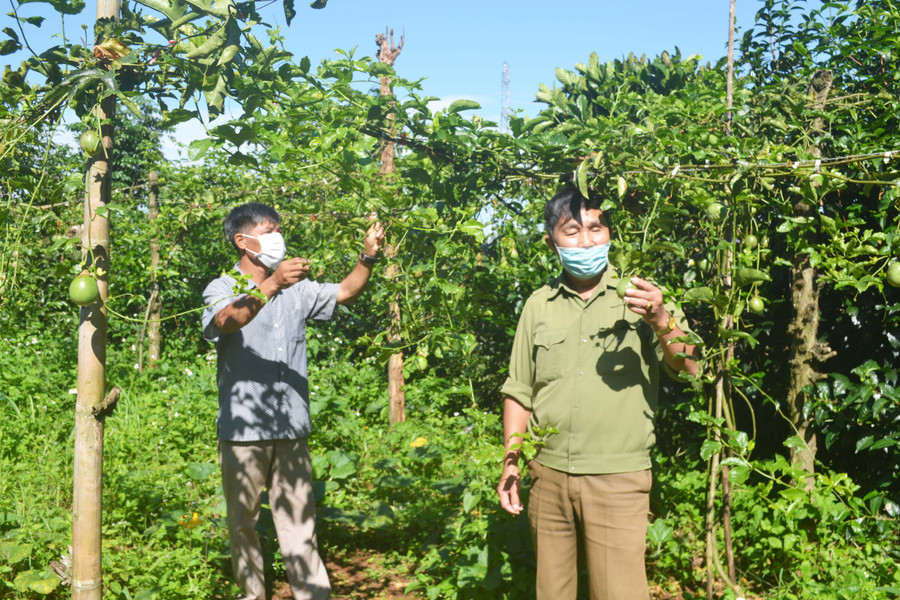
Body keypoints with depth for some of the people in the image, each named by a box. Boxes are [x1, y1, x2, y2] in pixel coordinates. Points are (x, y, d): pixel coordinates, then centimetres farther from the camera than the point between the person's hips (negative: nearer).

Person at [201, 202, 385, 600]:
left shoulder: (296, 288, 15)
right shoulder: (223, 288, -3)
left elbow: (345, 293, 14)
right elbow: (228, 321, -24)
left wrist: (368, 257, -4)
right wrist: (271, 285, -40)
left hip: (291, 427, 4)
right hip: (243, 428, -4)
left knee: (299, 517, 6)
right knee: (243, 519, 8)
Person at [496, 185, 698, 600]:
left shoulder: (640, 297, 0)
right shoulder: (539, 305, 7)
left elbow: (688, 366, -10)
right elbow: (519, 392, 12)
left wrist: (661, 321, -28)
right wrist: (510, 462, 6)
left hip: (618, 478, -3)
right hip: (548, 474, 3)